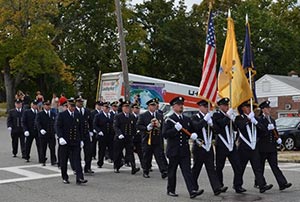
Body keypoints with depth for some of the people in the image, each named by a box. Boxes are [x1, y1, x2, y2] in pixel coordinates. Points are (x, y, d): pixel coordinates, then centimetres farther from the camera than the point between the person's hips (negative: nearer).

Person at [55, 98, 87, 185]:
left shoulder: (78, 115, 11)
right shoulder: (62, 115, -2)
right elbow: (57, 126, -7)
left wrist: (81, 140, 12)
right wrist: (60, 137, -19)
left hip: (75, 142, 3)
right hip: (65, 142, -2)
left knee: (77, 160, -6)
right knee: (64, 161, 7)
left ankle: (79, 178, -11)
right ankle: (65, 178, 20)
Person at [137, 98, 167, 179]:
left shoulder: (160, 116, 14)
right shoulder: (143, 116, 2)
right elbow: (138, 126, -3)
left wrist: (159, 125, -8)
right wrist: (147, 128, -18)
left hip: (157, 141, 2)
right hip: (147, 140, -2)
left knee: (160, 156, -7)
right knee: (147, 157, 6)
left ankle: (164, 171, -13)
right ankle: (146, 172, 20)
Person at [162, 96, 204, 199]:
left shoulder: (187, 119, 13)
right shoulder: (169, 119, -4)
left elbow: (191, 131, 22)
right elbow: (164, 134, -14)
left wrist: (193, 135, 0)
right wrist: (176, 129, -23)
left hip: (185, 150, 4)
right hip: (173, 151, -4)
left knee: (187, 171, -4)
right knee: (172, 171, 8)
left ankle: (192, 191, -12)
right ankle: (170, 190, 22)